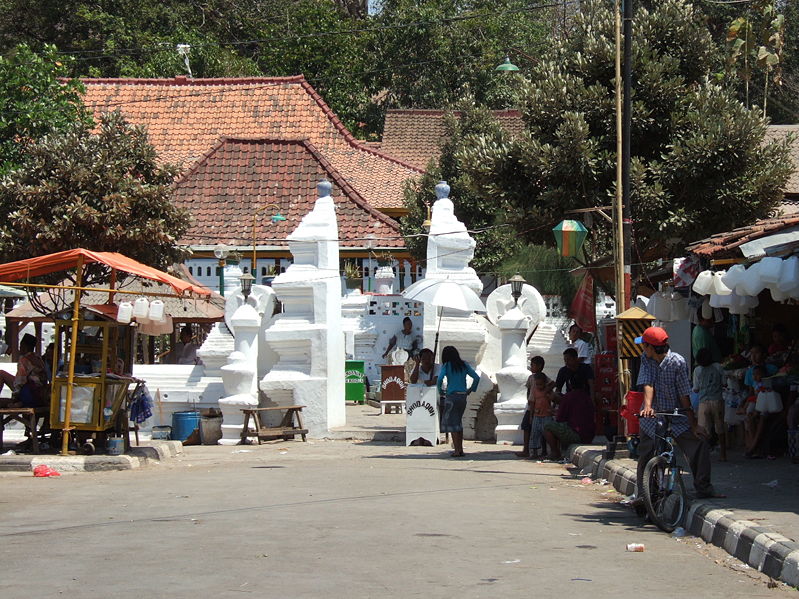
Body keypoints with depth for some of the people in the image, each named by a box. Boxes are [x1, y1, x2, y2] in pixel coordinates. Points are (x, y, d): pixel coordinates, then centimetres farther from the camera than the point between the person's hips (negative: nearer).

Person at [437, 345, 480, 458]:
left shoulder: (446, 366, -2)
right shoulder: (464, 365, 10)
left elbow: (440, 378, -17)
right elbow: (477, 378, 6)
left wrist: (440, 391, -2)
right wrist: (471, 389, 15)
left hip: (452, 396, -5)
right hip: (463, 396, 5)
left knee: (452, 423, -1)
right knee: (458, 422, 16)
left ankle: (457, 450, -7)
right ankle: (460, 449, 16)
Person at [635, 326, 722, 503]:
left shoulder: (677, 362, -14)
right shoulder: (646, 359, -4)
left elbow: (684, 395, -13)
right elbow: (647, 384, -13)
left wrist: (693, 425, -13)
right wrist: (647, 406, -33)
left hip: (676, 416, -2)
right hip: (652, 416, 2)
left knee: (700, 445, -12)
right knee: (645, 457, -1)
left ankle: (704, 488, 0)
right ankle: (642, 495, 10)